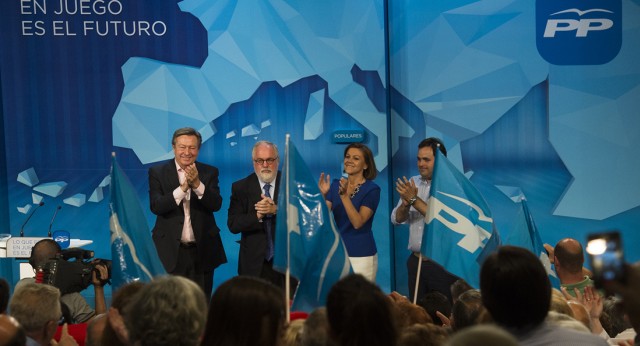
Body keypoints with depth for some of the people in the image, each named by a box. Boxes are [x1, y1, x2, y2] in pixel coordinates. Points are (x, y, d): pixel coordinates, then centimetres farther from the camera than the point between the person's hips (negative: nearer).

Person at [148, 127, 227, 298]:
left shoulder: (209, 172, 6)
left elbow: (216, 205, -6)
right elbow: (155, 206, -11)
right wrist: (182, 188, -22)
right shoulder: (157, 172, 2)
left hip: (202, 251, 2)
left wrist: (197, 184, -21)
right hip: (171, 251, -1)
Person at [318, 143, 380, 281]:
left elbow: (357, 223, -17)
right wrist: (323, 195, -16)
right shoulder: (336, 184, 5)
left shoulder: (372, 189, -8)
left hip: (361, 256, -4)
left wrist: (345, 195, -25)